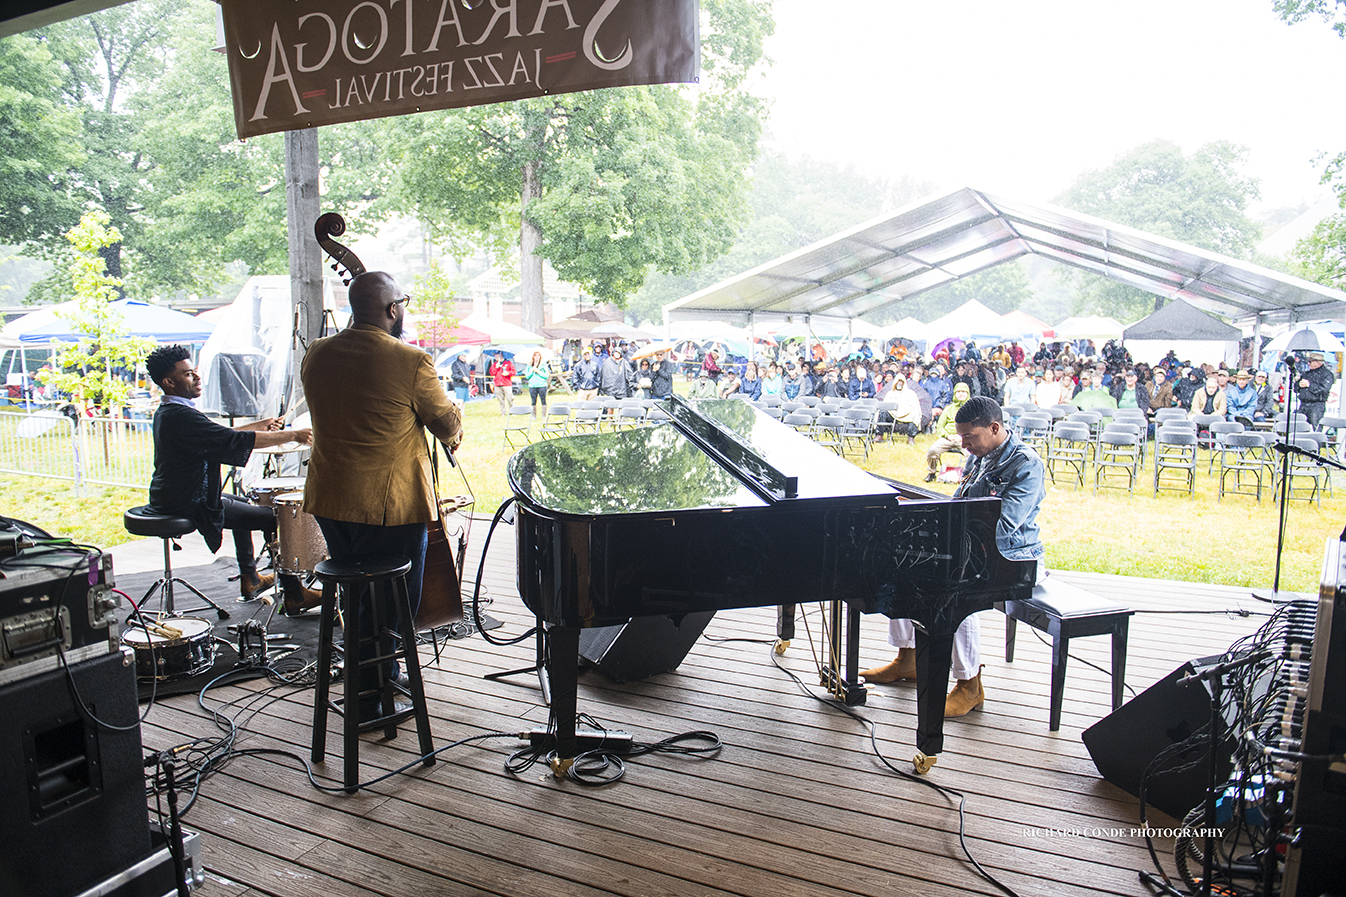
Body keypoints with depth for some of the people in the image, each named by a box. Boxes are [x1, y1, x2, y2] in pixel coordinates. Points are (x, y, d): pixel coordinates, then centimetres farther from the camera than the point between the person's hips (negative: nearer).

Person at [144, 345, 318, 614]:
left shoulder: (166, 411, 11)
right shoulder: (180, 416, -23)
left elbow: (218, 434, 18)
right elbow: (234, 440, -29)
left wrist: (261, 425, 12)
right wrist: (291, 435, -23)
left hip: (174, 496, 12)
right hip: (189, 505, -12)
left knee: (242, 504, 34)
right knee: (275, 518, -11)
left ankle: (249, 579, 40)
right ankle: (294, 596, -6)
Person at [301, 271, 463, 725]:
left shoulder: (316, 355, 2)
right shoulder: (410, 361, -17)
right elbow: (447, 424, -5)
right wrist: (455, 413, 18)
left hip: (329, 502, 7)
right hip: (390, 505, -6)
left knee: (359, 595, 22)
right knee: (390, 602, 10)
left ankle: (378, 675, 39)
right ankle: (370, 699, 19)